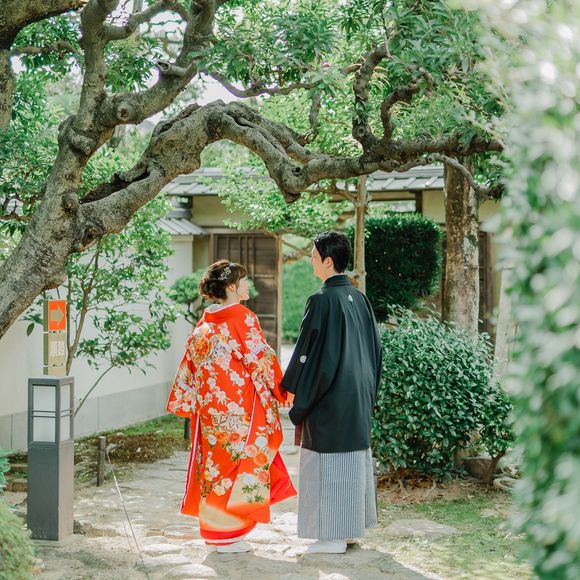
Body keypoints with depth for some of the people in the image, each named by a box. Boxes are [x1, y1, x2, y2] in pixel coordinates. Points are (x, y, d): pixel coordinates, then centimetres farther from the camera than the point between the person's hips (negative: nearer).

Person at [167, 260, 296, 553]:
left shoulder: (205, 320, 8)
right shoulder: (242, 317, -11)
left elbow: (190, 361, 11)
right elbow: (261, 358, -11)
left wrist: (187, 401, 17)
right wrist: (283, 391, -1)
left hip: (209, 405, 7)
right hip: (239, 406, -7)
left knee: (215, 460, 13)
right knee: (239, 460, 0)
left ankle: (214, 529, 20)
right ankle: (228, 534, 3)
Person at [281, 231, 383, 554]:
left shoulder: (322, 301, -16)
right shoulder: (360, 299, 7)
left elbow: (308, 349, -15)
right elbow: (375, 346, 13)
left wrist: (292, 388, -3)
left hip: (330, 398, -8)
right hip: (359, 395, 8)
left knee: (329, 464, -1)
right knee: (355, 459, 14)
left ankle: (334, 536, 3)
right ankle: (352, 526, 22)